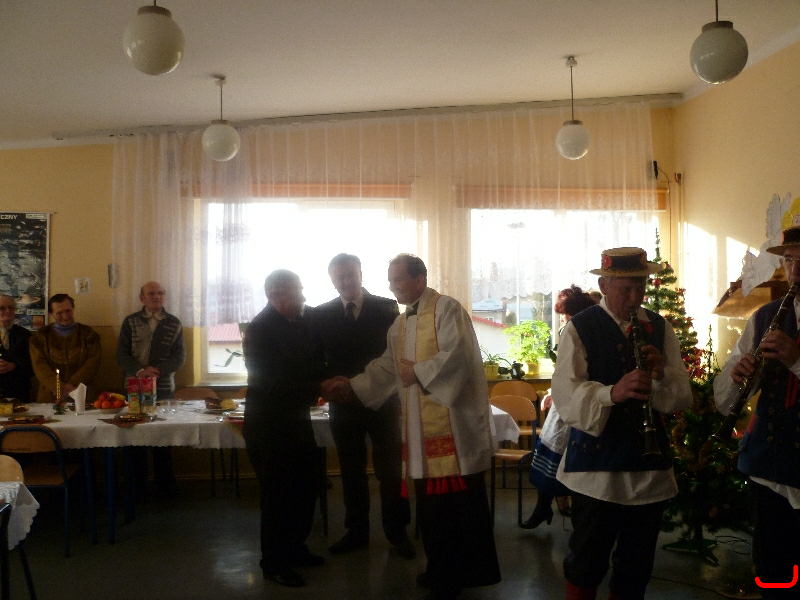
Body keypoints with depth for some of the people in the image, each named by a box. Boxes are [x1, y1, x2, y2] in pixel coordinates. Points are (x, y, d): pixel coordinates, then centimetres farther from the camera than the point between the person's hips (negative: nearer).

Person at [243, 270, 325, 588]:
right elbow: (273, 382, -22)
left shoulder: (300, 323, 4)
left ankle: (294, 548, 32)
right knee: (278, 493, 3)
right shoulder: (261, 329, -17)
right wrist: (316, 387, -16)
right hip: (269, 425, -7)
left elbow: (313, 363, 12)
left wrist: (319, 384, -8)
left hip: (296, 419, 7)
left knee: (304, 489, 14)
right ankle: (274, 562, 19)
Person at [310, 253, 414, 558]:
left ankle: (397, 532, 15)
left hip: (382, 399, -2)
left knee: (391, 470, 3)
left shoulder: (387, 308, -2)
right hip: (343, 402, 2)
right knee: (351, 471, 11)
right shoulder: (321, 314, 4)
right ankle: (356, 531, 23)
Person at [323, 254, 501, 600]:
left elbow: (456, 355, -19)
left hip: (453, 422, -8)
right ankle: (442, 572, 25)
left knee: (462, 502, -2)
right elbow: (388, 366, 17)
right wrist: (352, 386, 8)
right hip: (421, 424, 8)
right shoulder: (400, 323, 17)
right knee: (430, 501, 12)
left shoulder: (446, 309, -8)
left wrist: (418, 372, -13)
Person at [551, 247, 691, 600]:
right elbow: (565, 397, -17)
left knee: (636, 570, 15)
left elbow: (683, 397, 2)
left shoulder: (659, 329, 8)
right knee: (586, 568, 4)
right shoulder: (580, 328, -5)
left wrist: (661, 373, -18)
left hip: (650, 467, 4)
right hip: (595, 467, -4)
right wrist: (612, 393, -34)